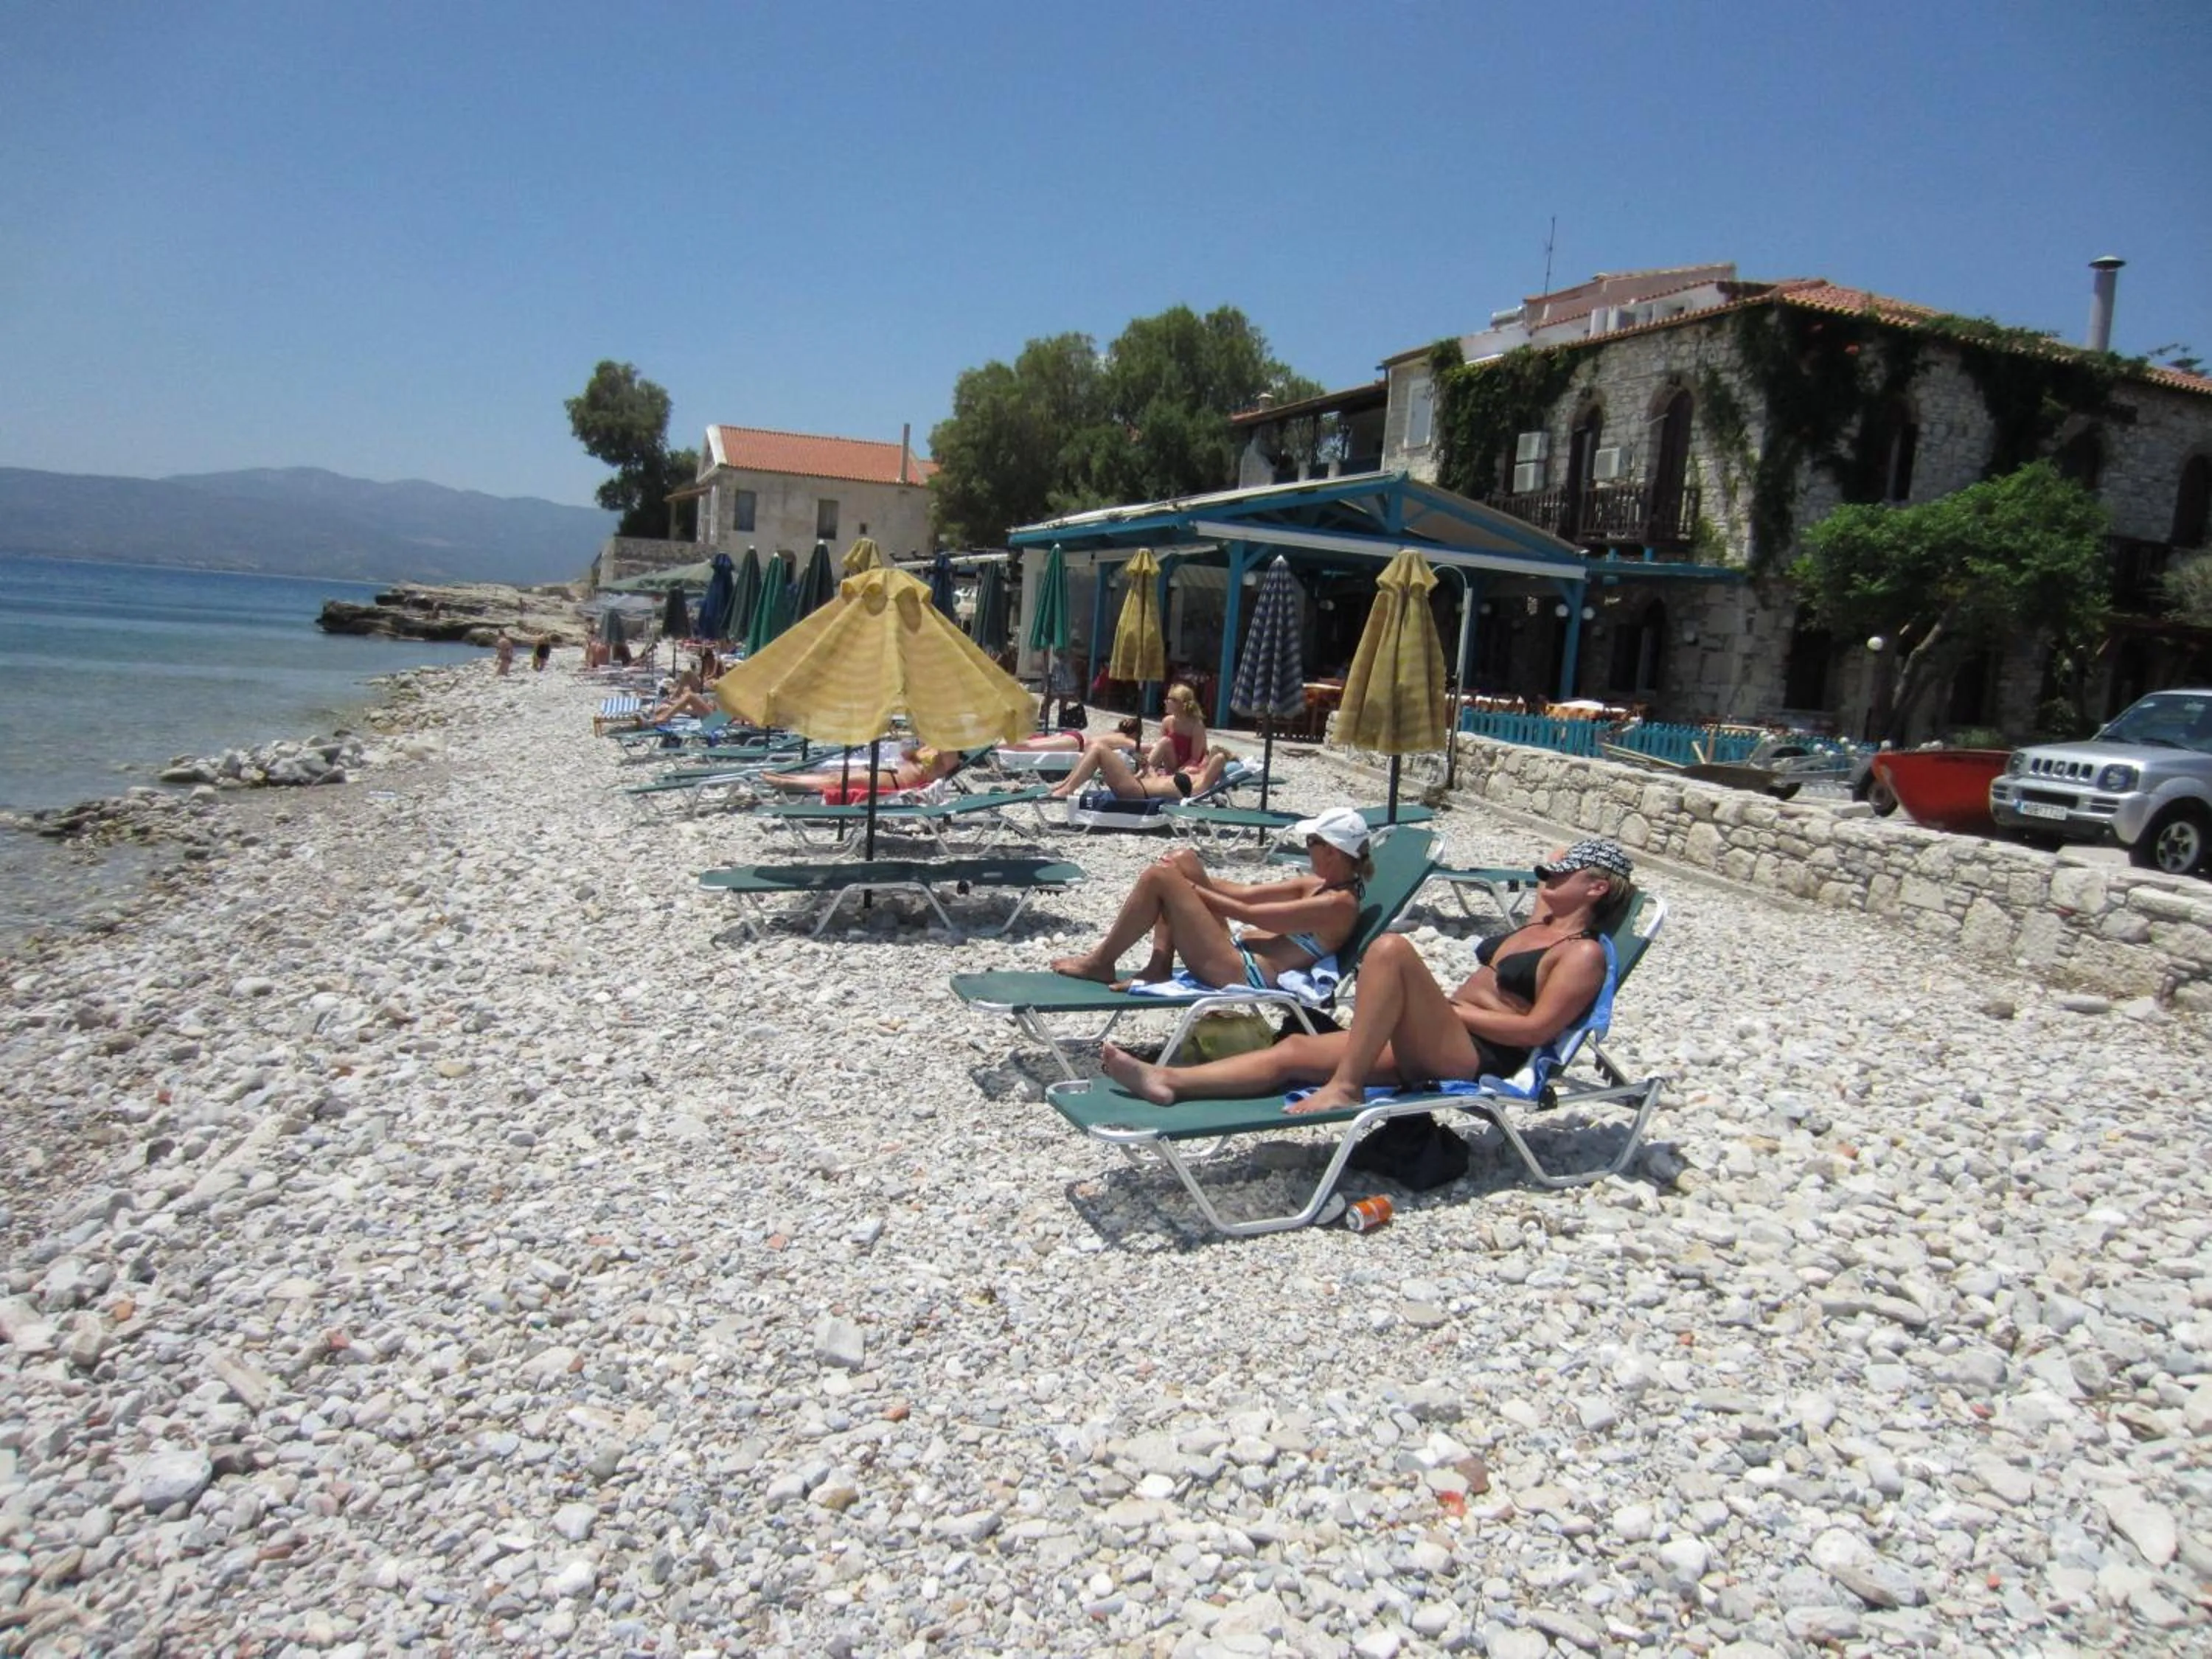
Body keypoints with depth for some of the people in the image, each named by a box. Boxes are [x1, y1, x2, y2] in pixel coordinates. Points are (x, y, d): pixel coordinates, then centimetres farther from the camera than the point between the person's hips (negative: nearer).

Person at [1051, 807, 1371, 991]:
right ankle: (1158, 966, 1)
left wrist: (1184, 885, -6)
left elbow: (1249, 913, -13)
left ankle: (1101, 963, 0)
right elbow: (1243, 892, 11)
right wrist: (1184, 879, 3)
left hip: (1242, 974, -10)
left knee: (1159, 877, -16)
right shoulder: (1318, 885, 13)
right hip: (1235, 953, 10)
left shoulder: (1339, 904, -14)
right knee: (1183, 860, 8)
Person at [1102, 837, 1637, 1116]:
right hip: (1432, 1044, 9)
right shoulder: (1536, 923, 24)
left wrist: (1456, 1009, -11)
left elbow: (1538, 1028, -14)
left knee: (1391, 948, -31)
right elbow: (1554, 878, 45)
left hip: (1476, 1057, -9)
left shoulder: (1584, 954, -1)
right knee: (1295, 1051, -9)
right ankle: (1166, 1081, -19)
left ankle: (1345, 1087, -30)